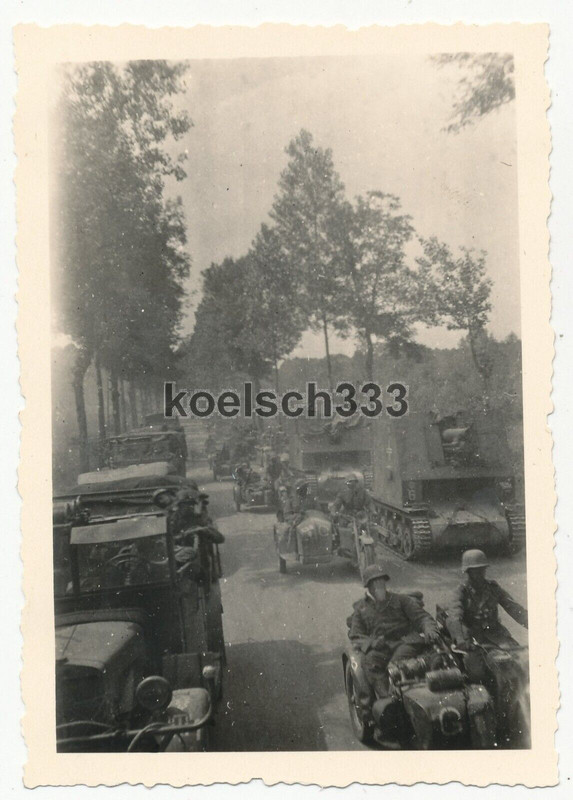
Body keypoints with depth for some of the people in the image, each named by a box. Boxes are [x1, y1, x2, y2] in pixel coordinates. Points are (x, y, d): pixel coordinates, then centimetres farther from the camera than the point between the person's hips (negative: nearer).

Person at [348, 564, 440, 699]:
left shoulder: (401, 600, 22)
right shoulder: (360, 608, 21)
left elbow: (421, 616, 13)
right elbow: (356, 636, 12)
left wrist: (429, 629, -11)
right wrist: (371, 643, -11)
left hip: (404, 642, 0)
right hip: (378, 647, 0)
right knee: (369, 661, -33)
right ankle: (386, 697, -42)